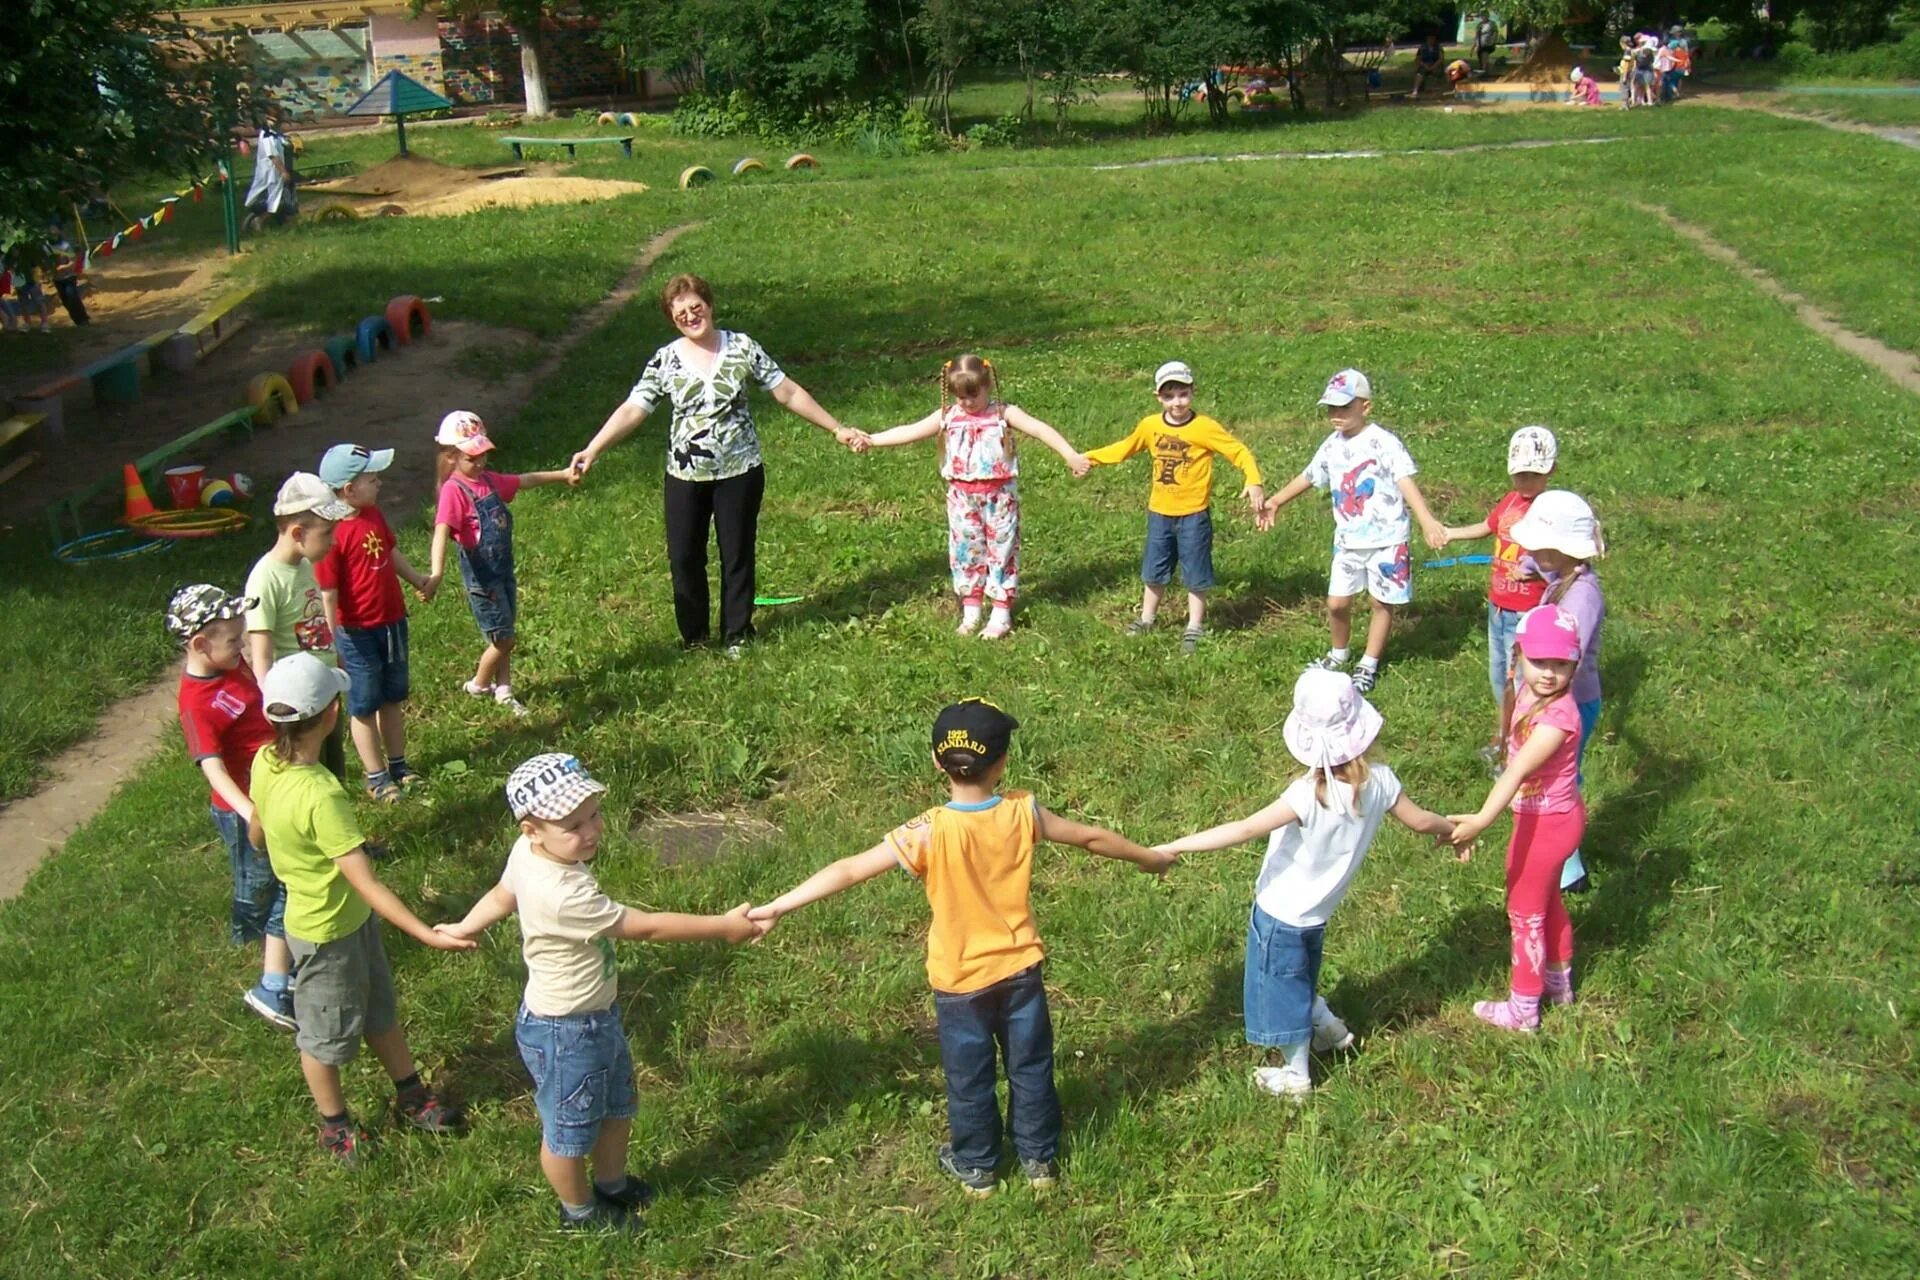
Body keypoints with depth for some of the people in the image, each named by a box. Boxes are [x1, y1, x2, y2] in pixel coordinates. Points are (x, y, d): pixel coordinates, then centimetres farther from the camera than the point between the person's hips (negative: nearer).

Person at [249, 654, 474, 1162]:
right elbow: (367, 884, -38)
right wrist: (428, 935, -40)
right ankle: (335, 1128, 41)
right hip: (326, 934, -8)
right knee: (326, 1036, 18)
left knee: (380, 1011, 26)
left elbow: (256, 835, 6)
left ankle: (411, 1095, 46)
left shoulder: (265, 763, -12)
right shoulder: (320, 796, -38)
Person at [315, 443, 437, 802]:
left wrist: (418, 579, 11)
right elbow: (328, 595, -21)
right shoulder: (332, 533, -24)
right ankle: (376, 777, 23)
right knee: (364, 706, 10)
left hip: (393, 621, 8)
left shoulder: (373, 514, 0)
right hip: (358, 633, -8)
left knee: (393, 698, 20)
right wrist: (334, 644, -18)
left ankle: (398, 764, 36)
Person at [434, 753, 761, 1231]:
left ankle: (611, 1184, 53)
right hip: (564, 1034, -9)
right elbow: (645, 927, -33)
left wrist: (464, 929, 27)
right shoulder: (563, 896, -39)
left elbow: (501, 895, 7)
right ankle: (581, 1210, 45)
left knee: (617, 1107, 29)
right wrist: (724, 927, -25)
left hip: (599, 1014, 9)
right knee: (571, 1131, 20)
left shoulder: (528, 853, -12)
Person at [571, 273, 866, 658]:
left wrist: (837, 429, -2)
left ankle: (736, 635, 25)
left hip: (739, 471, -1)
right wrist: (592, 451, -24)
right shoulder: (665, 361, -4)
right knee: (684, 557, 6)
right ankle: (693, 636, 25)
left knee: (737, 555, 8)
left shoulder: (743, 348, -5)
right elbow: (632, 410, -11)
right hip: (686, 477, 1)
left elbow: (788, 393, -1)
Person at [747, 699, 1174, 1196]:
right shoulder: (1023, 812, -15)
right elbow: (1091, 837, 1)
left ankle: (976, 1167, 36)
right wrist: (1150, 857, 18)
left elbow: (850, 870, -24)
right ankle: (1039, 1158, 37)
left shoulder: (929, 832, -25)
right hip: (1019, 969, 2)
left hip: (960, 980, -2)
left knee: (969, 1077, 18)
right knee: (1030, 1067, 21)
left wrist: (773, 908, -18)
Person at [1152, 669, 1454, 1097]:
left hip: (1282, 913, -5)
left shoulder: (1310, 795, -33)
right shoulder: (1380, 781, -16)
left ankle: (1296, 1076, 33)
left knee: (1283, 990, 16)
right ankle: (1328, 1027, 50)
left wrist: (1172, 848, -35)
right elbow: (1420, 821, 0)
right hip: (1318, 911, 5)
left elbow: (1245, 830, -36)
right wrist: (1452, 828, 24)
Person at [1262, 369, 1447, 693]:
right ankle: (1338, 654, 33)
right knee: (1336, 603, 6)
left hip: (1386, 540, -5)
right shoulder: (1332, 446, 5)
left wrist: (1427, 520, -39)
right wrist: (1275, 502, 31)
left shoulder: (1383, 442, -15)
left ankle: (1369, 664, 25)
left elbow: (1406, 481, -26)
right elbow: (1309, 477, 21)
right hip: (1348, 541, 5)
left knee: (1382, 603, 8)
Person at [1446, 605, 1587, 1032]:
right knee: (1547, 900, 27)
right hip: (1544, 816, 9)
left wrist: (1481, 821, -54)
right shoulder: (1530, 694, -6)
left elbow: (1518, 771, -43)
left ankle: (1523, 1009, 26)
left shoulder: (1558, 716, -32)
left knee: (1525, 912, 9)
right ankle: (1559, 981, 50)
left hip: (1547, 823, -9)